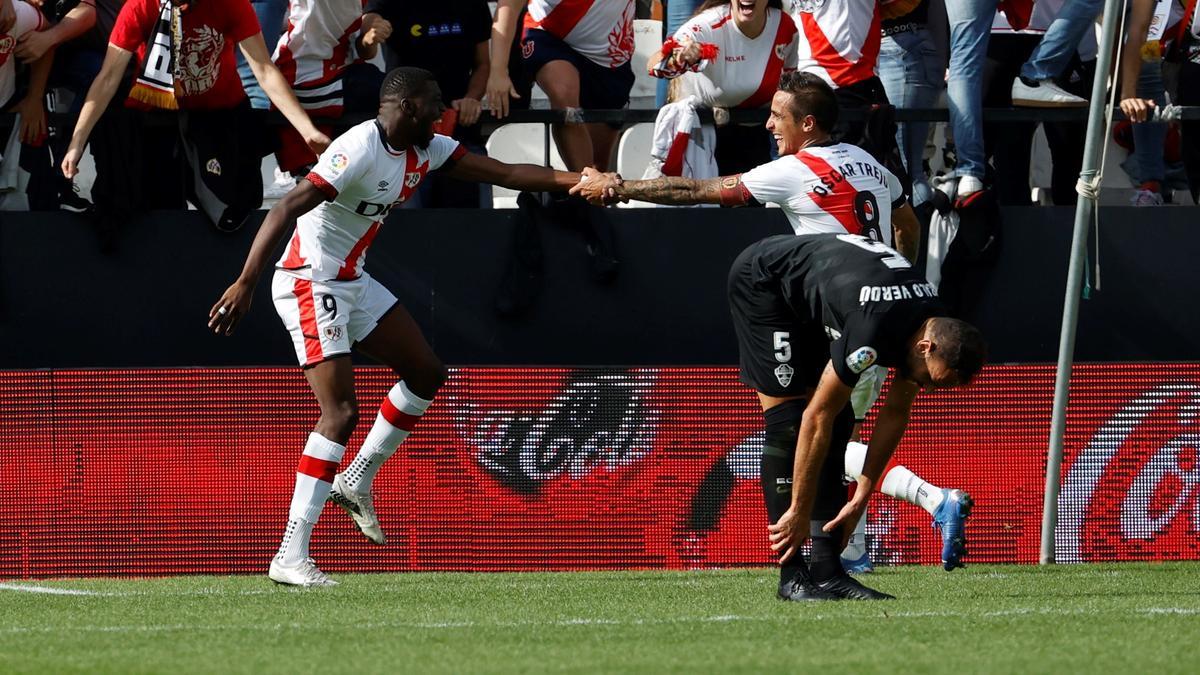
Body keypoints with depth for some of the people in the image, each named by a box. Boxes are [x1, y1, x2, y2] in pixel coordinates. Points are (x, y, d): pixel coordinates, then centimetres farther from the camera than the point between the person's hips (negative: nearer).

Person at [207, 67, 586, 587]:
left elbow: (505, 173, 9)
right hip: (311, 285, -10)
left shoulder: (425, 149, 5)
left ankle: (356, 482, 25)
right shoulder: (360, 149, -23)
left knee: (426, 373, 15)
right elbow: (286, 210, -30)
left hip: (353, 282, 10)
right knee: (341, 413, -17)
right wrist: (245, 283, -37)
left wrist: (575, 181, -1)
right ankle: (291, 558, -18)